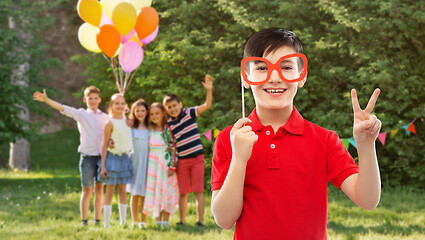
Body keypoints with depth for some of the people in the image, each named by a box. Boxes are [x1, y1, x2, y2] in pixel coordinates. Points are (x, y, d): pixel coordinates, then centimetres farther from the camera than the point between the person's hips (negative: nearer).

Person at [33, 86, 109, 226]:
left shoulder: (105, 117, 12)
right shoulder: (82, 114, 3)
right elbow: (63, 108, -9)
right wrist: (46, 100, -21)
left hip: (101, 155, 3)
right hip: (87, 155, -3)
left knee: (99, 189, 6)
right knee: (87, 189, -2)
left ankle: (98, 220, 13)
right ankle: (84, 221, 2)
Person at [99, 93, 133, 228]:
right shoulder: (110, 123, -9)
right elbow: (105, 145, -8)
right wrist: (103, 165, -12)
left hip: (125, 158, 5)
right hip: (112, 157, -5)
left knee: (122, 190, 9)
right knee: (110, 191, -2)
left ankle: (123, 222, 14)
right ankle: (106, 224, 1)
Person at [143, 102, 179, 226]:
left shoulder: (167, 129, -4)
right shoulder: (150, 129, 8)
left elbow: (173, 148, -6)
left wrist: (172, 166, -13)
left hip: (165, 164, -4)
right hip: (152, 164, 4)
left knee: (166, 190, -3)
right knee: (154, 191, 2)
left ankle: (165, 220, 0)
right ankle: (158, 219, 8)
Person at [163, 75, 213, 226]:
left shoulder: (189, 113, 1)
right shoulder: (168, 125, 6)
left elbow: (207, 105, -6)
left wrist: (209, 89, -19)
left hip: (197, 158, -2)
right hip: (182, 161, 2)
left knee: (198, 191, -3)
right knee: (183, 192, 6)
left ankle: (200, 220, -1)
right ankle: (182, 221, 13)